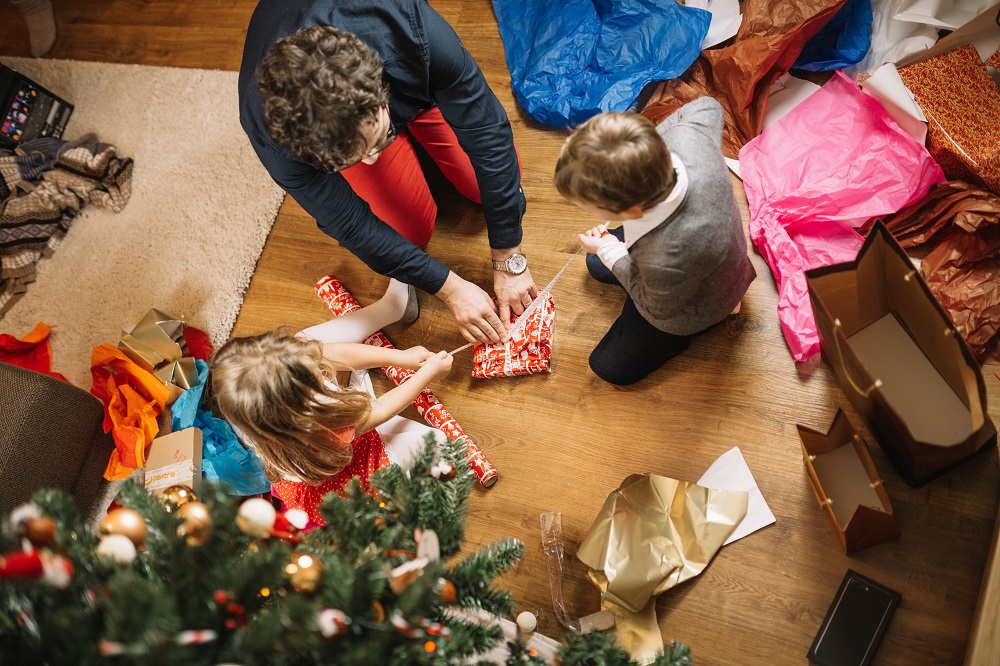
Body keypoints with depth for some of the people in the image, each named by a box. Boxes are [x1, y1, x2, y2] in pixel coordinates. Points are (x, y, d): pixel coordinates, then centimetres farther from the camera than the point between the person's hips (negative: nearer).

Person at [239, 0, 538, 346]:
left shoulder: (415, 29, -46)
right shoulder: (269, 132, -41)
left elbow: (487, 133, -36)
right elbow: (350, 225, -30)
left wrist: (509, 262, -33)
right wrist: (450, 288, -30)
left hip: (412, 82, 1)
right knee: (413, 230, -10)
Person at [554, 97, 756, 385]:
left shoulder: (667, 262, -51)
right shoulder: (688, 138, -36)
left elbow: (660, 310, -24)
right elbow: (705, 106, -8)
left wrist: (610, 251, -17)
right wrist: (646, 149, -14)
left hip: (692, 311, -6)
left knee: (609, 367, 13)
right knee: (596, 264, 29)